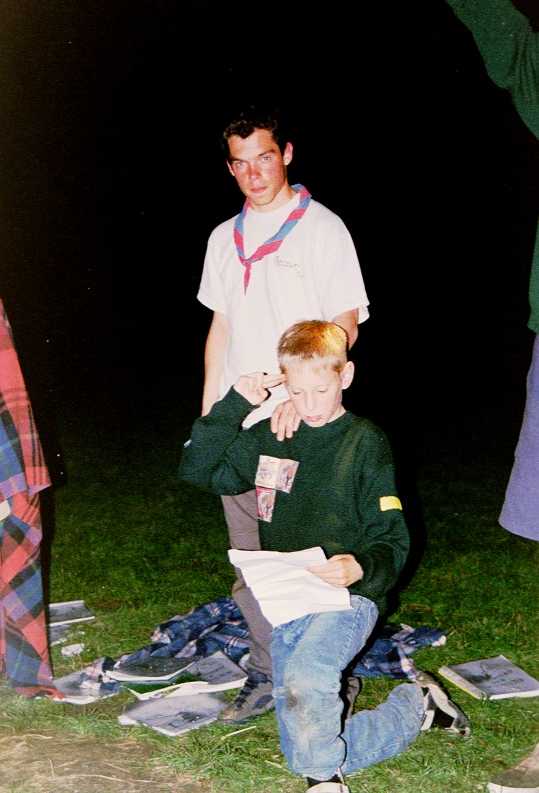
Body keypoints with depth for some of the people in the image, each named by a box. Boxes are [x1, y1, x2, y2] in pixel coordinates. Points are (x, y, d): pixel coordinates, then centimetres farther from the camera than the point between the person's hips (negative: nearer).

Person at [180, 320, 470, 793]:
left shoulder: (365, 442, -3)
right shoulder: (269, 438, 10)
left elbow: (393, 544, -4)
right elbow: (197, 469, 12)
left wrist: (360, 569, -27)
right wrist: (234, 405, 2)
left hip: (348, 596, -5)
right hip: (284, 603, 5)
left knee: (304, 679, -37)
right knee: (311, 753, 2)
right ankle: (417, 706, 23)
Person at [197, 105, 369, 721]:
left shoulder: (322, 227, -2)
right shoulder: (225, 238, 15)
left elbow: (345, 325, -7)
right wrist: (208, 412, 12)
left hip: (300, 423, -5)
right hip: (236, 422, 6)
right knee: (250, 563, 9)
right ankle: (266, 676, 22)